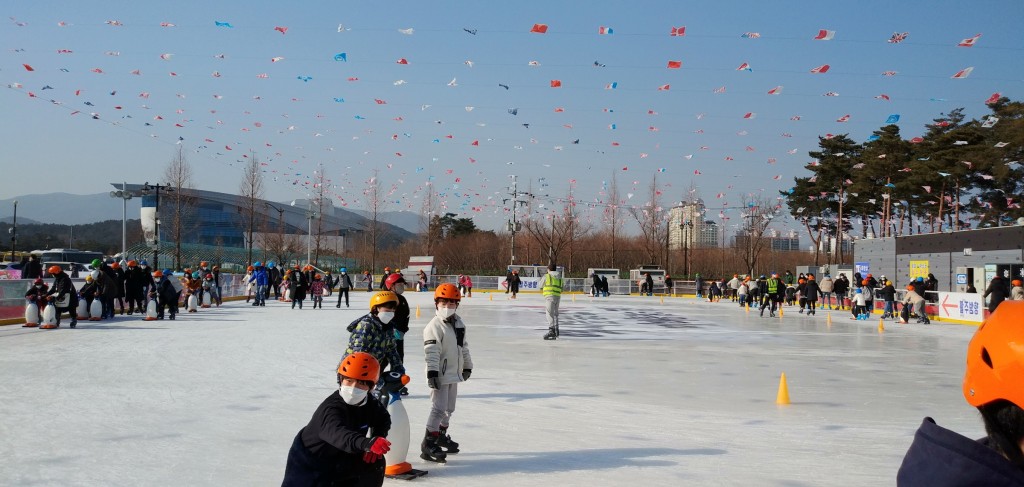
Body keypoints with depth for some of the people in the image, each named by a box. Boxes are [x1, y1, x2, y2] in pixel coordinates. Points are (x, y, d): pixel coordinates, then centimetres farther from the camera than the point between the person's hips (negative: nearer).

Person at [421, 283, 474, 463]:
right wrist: (432, 372, -26)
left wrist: (467, 366, 23)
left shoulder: (459, 323, 11)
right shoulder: (434, 326, -15)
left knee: (449, 408, 18)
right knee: (439, 409, -12)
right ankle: (428, 444, -9)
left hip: (454, 374, 8)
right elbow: (431, 351, -21)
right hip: (440, 375, -8)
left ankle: (441, 435, 34)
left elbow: (463, 346, 20)